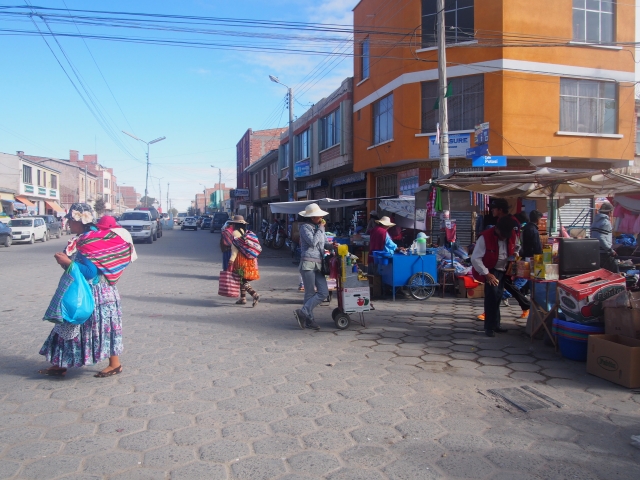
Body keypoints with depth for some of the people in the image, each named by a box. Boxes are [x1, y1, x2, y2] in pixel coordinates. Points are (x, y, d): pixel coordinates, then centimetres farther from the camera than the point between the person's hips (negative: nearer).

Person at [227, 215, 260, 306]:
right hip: (248, 260, 8)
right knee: (242, 279, 15)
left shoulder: (235, 233, -10)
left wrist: (231, 261, -21)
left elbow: (235, 249, -18)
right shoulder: (246, 232, 13)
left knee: (242, 280, -6)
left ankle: (255, 295, -19)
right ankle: (243, 298, 19)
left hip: (240, 259, -8)